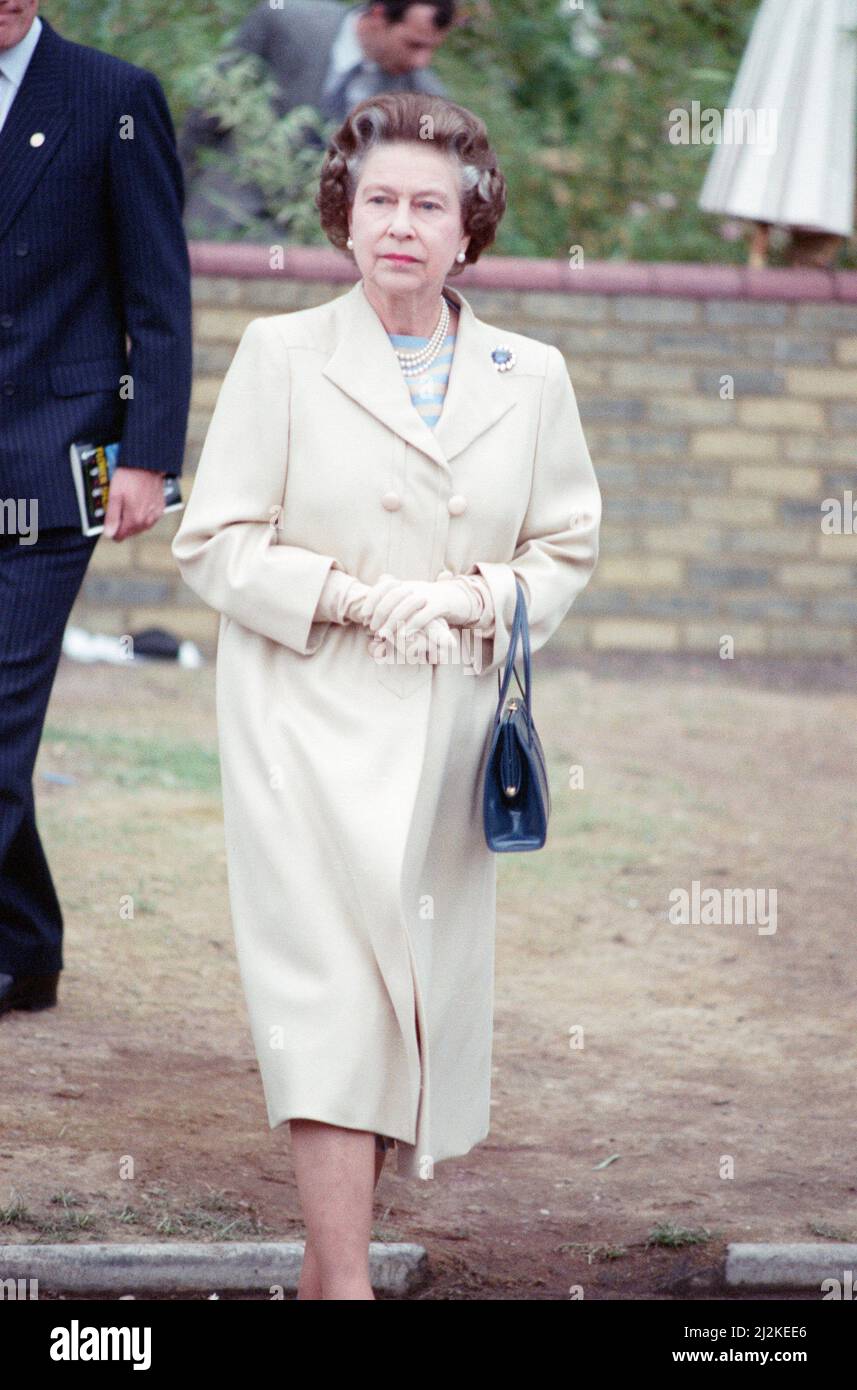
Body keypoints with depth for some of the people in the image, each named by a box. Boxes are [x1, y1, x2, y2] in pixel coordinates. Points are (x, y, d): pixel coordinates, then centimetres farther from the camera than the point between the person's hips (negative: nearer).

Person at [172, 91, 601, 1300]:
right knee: (330, 989, -13)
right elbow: (214, 543, -2)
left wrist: (486, 597, -8)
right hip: (310, 723, -3)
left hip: (450, 732, 4)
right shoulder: (281, 356, 0)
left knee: (426, 989, 6)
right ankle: (345, 1280, -16)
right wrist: (359, 597, -15)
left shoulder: (531, 378, 8)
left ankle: (331, 1260, 19)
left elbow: (568, 549, 13)